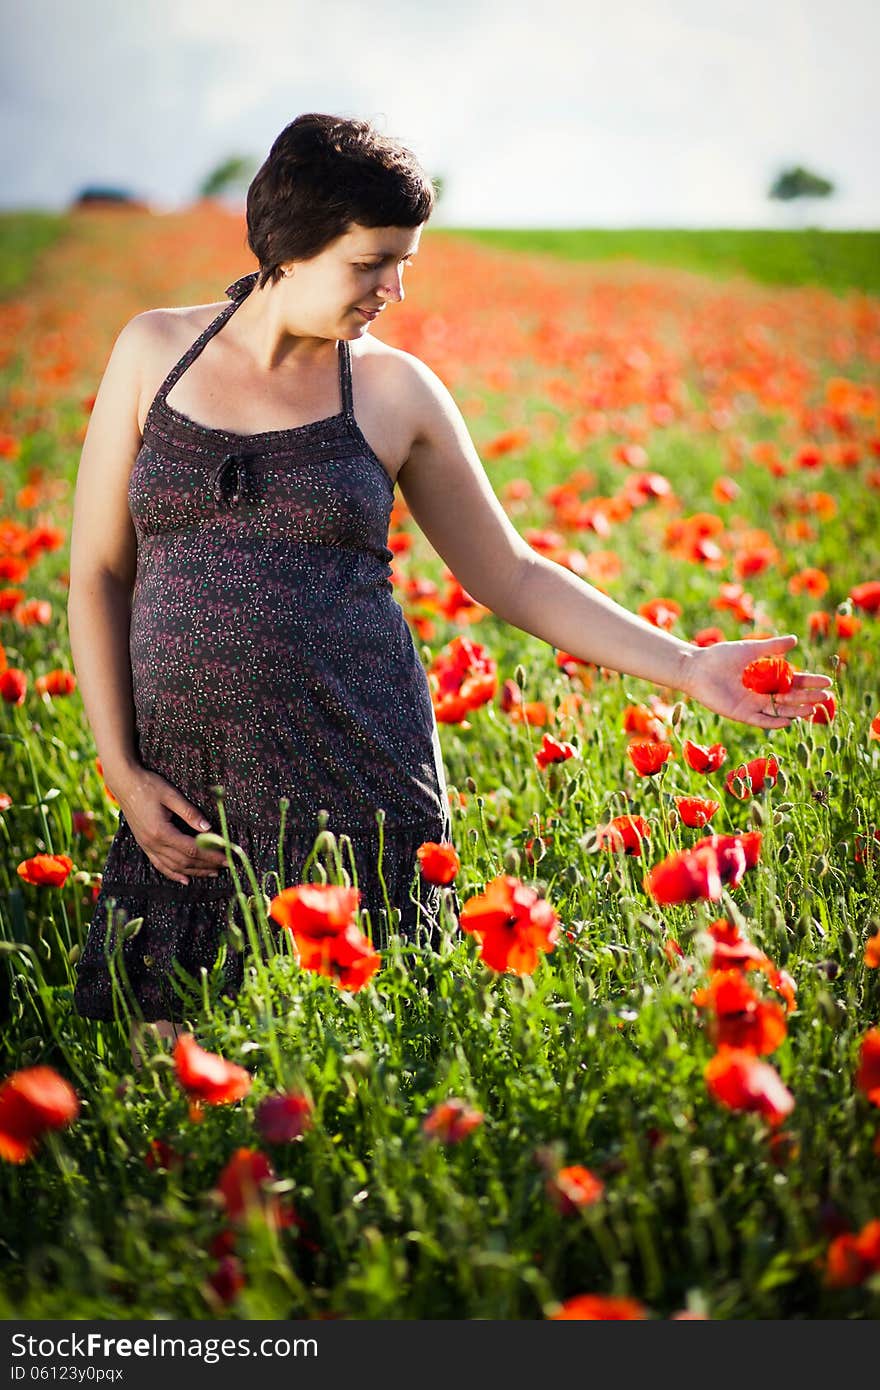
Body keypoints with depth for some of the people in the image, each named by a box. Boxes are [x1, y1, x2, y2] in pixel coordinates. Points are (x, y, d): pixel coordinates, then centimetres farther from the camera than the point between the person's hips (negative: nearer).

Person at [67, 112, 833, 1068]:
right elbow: (98, 572, 7)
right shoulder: (154, 351, 6)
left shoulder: (393, 389, 4)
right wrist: (121, 771, 0)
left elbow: (510, 577, 10)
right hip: (189, 799, 1)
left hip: (356, 776, -1)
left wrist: (685, 667, 4)